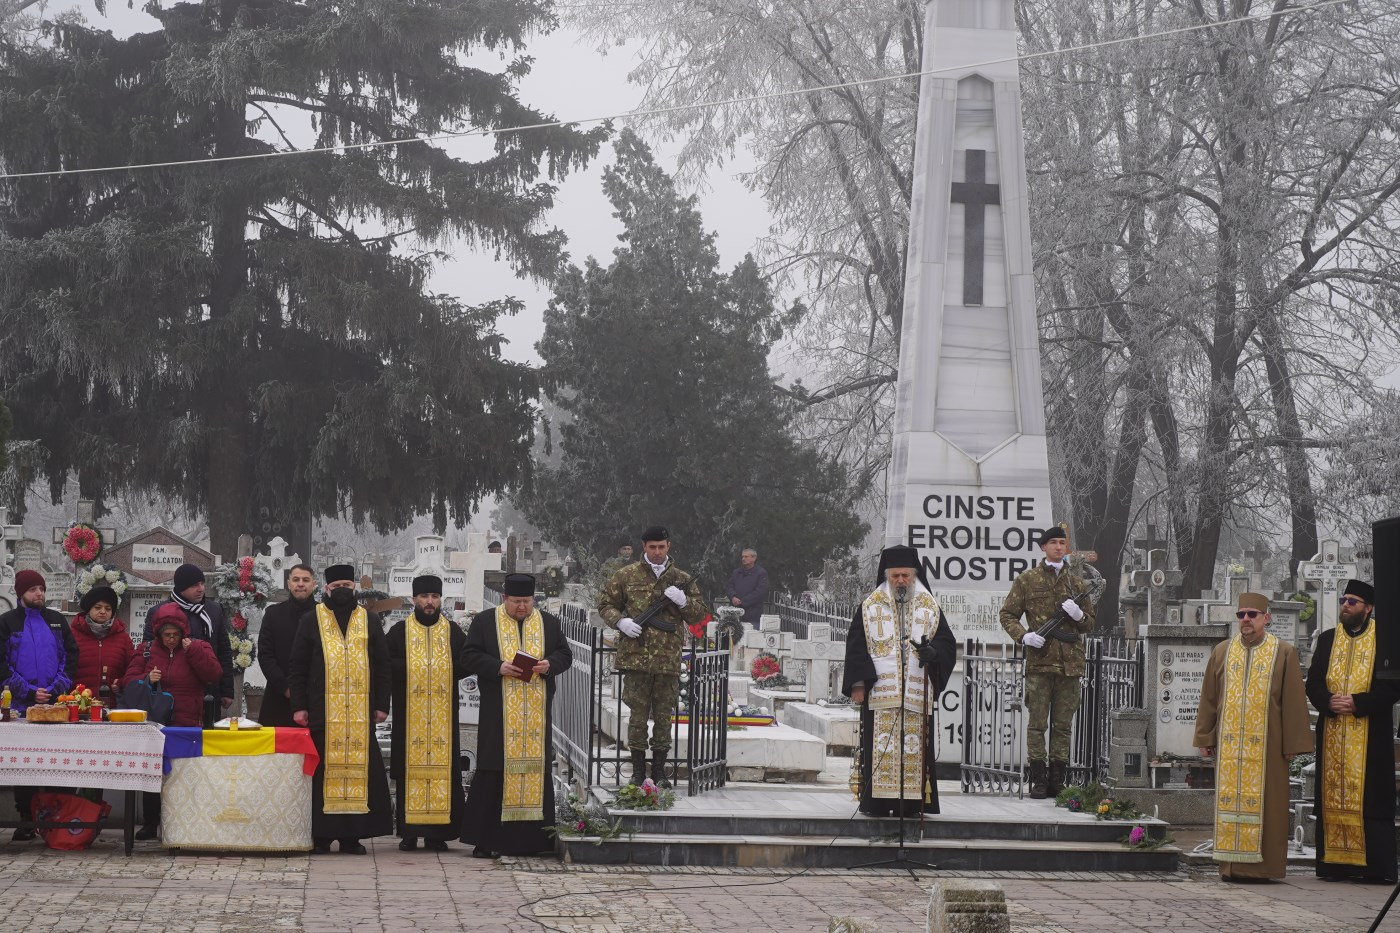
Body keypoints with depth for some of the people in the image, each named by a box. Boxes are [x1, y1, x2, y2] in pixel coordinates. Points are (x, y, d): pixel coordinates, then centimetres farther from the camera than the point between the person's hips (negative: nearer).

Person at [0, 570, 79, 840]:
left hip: (56, 704, 1)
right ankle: (26, 821, 4)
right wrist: (28, 692, -9)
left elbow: (71, 656, 8)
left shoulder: (57, 621, 13)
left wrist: (56, 689, -6)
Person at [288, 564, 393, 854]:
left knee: (359, 768, -1)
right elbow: (297, 666, 5)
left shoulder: (370, 621, 12)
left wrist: (381, 705, 4)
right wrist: (299, 706, -3)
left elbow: (382, 666, 12)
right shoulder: (312, 620, 7)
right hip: (322, 709, -1)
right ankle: (320, 835, 4)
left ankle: (352, 836, 3)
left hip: (361, 711, 1)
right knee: (323, 770, -1)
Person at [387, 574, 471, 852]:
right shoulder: (399, 631, 7)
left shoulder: (453, 632, 10)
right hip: (409, 715, -1)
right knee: (409, 769, -2)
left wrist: (446, 670, -10)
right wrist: (408, 668, -14)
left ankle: (437, 833, 2)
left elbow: (468, 662, 6)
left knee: (443, 766, -3)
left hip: (443, 714, 1)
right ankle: (409, 832, 3)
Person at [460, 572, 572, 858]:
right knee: (494, 771, -5)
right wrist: (498, 667, -15)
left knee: (536, 768, 0)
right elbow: (472, 656, 1)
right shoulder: (484, 622, 5)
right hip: (498, 713, -2)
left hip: (537, 712, 2)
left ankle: (531, 838, 5)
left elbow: (565, 655, 11)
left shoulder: (550, 623, 12)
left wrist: (549, 664, -10)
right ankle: (485, 840, -1)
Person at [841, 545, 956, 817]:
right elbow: (856, 645, 4)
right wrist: (859, 682, -6)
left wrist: (933, 651, -15)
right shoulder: (870, 606, 8)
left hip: (918, 691, 1)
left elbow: (947, 642, 8)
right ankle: (877, 801, -2)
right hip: (879, 689, -1)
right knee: (880, 744, -5)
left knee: (916, 746, -2)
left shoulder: (929, 607, 12)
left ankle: (912, 802, 1)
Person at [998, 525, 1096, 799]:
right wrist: (1023, 636, -9)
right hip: (1039, 661, -2)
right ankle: (1038, 781, -2)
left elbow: (1090, 624, 18)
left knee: (1063, 725, 4)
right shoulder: (1027, 580, 7)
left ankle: (1058, 781, 9)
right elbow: (1008, 614, 8)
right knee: (1037, 723, -4)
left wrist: (1078, 615, -5)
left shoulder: (1078, 583, 14)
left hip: (1070, 661, 3)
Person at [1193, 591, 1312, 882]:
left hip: (1266, 744, -3)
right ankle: (1232, 865, 5)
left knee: (1263, 803, -3)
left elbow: (1293, 701, 0)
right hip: (1228, 743, 3)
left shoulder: (1284, 653, 3)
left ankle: (1262, 865, 1)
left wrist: (1292, 744, -5)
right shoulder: (1222, 652, 11)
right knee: (1230, 800, 1)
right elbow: (1208, 699, 13)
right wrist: (1205, 739, 8)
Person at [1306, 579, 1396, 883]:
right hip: (1332, 734, 4)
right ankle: (1335, 863, 3)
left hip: (1370, 735, -4)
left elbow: (1392, 685, -6)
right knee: (1333, 797, 1)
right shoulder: (1327, 640, 13)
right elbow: (1313, 683, 10)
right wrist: (1328, 701, -11)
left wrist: (1358, 703, -15)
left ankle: (1374, 866, -6)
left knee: (1370, 800, -6)